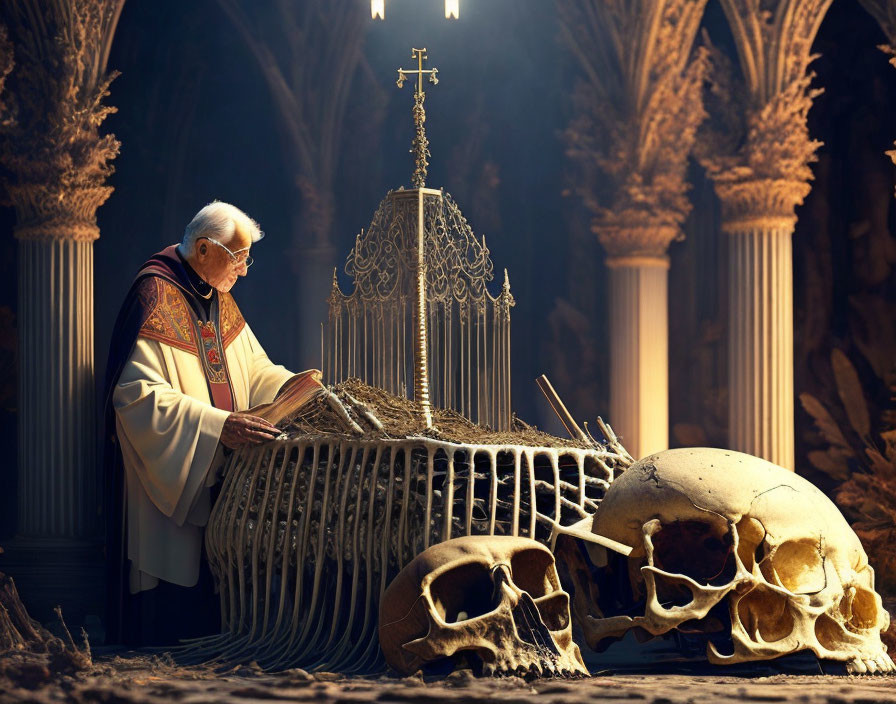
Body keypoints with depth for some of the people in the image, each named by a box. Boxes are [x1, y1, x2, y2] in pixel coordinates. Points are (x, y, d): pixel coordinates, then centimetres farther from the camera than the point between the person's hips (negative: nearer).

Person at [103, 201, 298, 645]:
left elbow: (250, 367, 22)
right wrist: (218, 425, -28)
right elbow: (138, 393, -23)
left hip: (213, 471, 8)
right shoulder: (156, 297, -15)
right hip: (168, 474, -8)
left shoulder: (216, 297, 12)